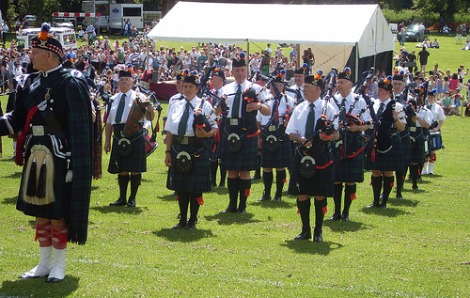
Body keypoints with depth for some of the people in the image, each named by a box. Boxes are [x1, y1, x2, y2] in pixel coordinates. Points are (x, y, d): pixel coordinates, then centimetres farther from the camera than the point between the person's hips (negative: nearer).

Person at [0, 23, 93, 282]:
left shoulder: (70, 84, -12)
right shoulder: (29, 83, 9)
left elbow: (79, 129, -14)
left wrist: (74, 166, -17)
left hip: (58, 159, -7)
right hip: (35, 157, 7)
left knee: (58, 213, 2)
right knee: (39, 212, 14)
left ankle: (59, 266, 16)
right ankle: (44, 263, 27)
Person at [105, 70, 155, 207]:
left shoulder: (139, 97, 1)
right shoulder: (113, 100, 12)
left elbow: (149, 118, -3)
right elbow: (108, 122, 14)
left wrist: (150, 111, -26)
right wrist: (107, 141, 11)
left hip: (135, 138, -3)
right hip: (119, 138, 3)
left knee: (135, 169, 1)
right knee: (121, 169, 8)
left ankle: (132, 199, 10)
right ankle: (122, 198, 18)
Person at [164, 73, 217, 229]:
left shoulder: (204, 105, -1)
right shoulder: (176, 106, 10)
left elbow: (214, 128, -2)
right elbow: (169, 131, 10)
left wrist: (206, 134, -23)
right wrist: (168, 152, 5)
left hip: (197, 150, -4)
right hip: (178, 149, 4)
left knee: (196, 187, 3)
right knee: (180, 186, 9)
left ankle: (192, 221, 15)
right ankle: (182, 220, 21)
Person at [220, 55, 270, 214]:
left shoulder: (255, 89, 1)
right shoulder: (226, 89, 11)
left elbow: (268, 112, -1)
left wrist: (259, 105, -22)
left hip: (247, 134, -3)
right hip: (229, 132, 3)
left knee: (244, 170, 2)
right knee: (231, 170, 8)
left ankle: (243, 205, 11)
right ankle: (232, 204, 16)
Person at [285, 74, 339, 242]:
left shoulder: (328, 108, 0)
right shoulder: (299, 109, 9)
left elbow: (337, 134, -1)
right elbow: (291, 133, 10)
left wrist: (328, 136, -24)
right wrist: (300, 139, -11)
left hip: (321, 157, -3)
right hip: (302, 155, 3)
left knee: (320, 195, 2)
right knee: (302, 194, 4)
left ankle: (318, 231, 13)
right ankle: (305, 230, 16)